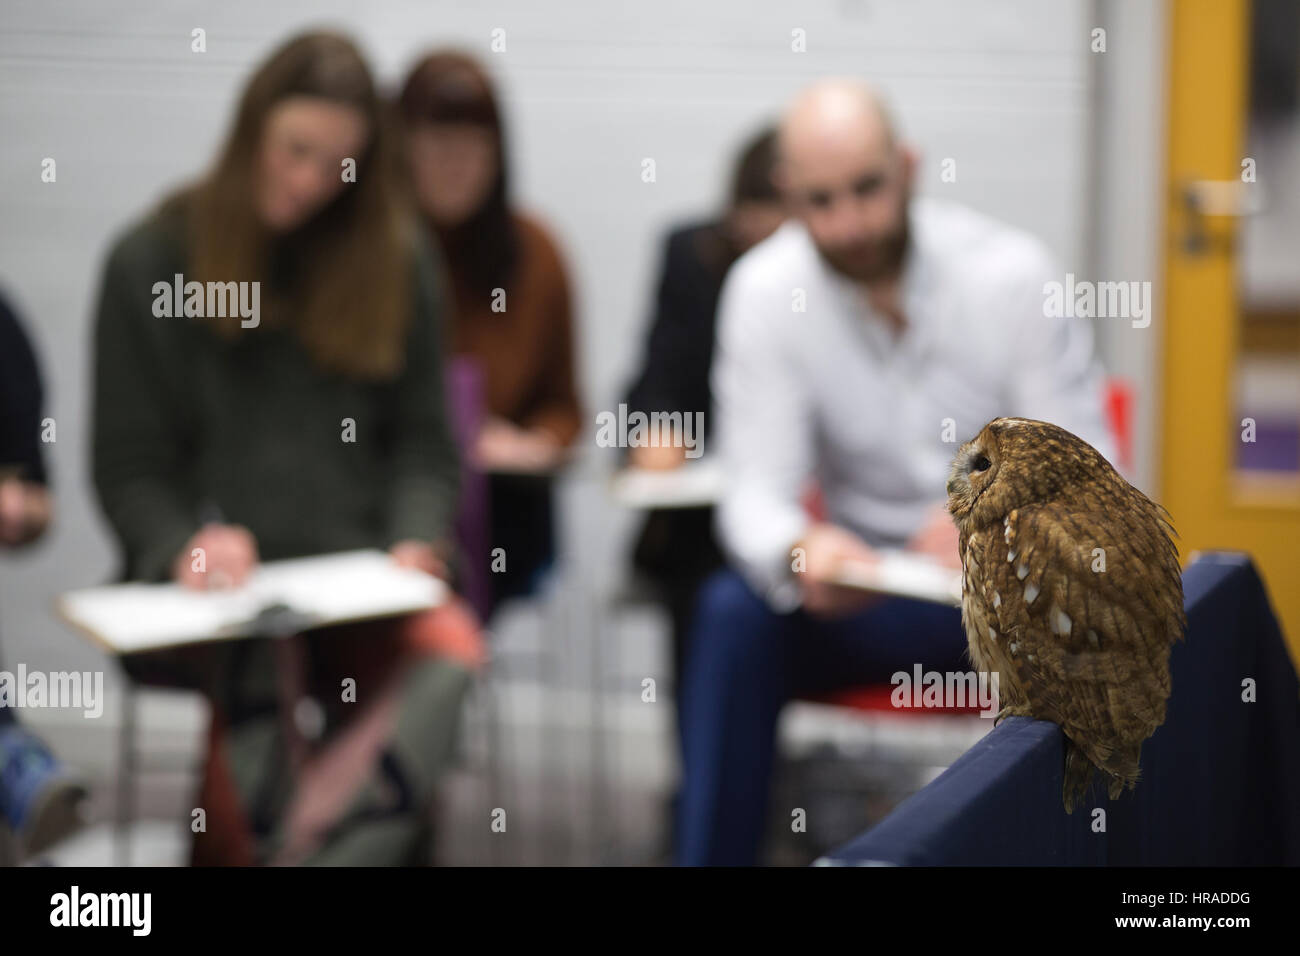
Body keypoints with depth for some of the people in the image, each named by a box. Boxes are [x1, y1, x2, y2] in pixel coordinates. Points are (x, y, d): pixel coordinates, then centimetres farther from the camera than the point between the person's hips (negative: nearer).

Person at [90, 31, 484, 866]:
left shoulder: (400, 262, 13)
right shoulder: (151, 261, 8)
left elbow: (421, 440, 15)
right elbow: (129, 466, 8)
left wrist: (413, 539, -5)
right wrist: (184, 546, -12)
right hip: (210, 590, -2)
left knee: (448, 650, -32)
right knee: (261, 670, -36)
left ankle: (311, 847, -38)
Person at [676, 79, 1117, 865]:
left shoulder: (1012, 274, -12)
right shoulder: (763, 290, -9)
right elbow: (757, 490, -14)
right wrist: (799, 549, -39)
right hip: (867, 584, 1)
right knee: (733, 612, -27)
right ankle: (710, 852, -19)